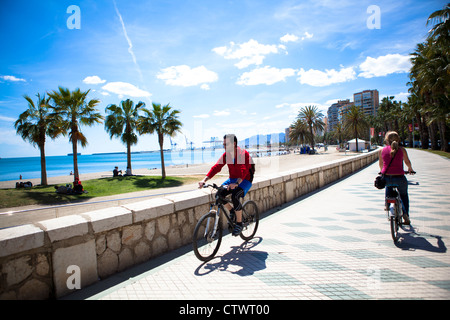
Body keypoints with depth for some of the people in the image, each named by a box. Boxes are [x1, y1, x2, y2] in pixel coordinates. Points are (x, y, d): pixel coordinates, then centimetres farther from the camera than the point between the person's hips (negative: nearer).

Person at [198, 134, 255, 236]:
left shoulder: (243, 154, -21)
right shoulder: (225, 155, -3)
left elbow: (244, 171, -34)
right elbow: (216, 167, -12)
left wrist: (236, 183, -51)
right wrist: (204, 180, -24)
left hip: (245, 180, -6)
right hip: (232, 179, 6)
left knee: (235, 196, -30)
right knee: (219, 194, -16)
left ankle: (239, 224, -10)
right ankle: (231, 211, 13)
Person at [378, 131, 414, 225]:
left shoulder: (382, 150, 4)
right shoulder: (402, 149, 3)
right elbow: (407, 162, 20)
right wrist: (410, 169, 41)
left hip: (386, 177, 0)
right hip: (399, 177, 0)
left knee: (388, 185, 36)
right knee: (404, 195, 26)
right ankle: (406, 215, 23)